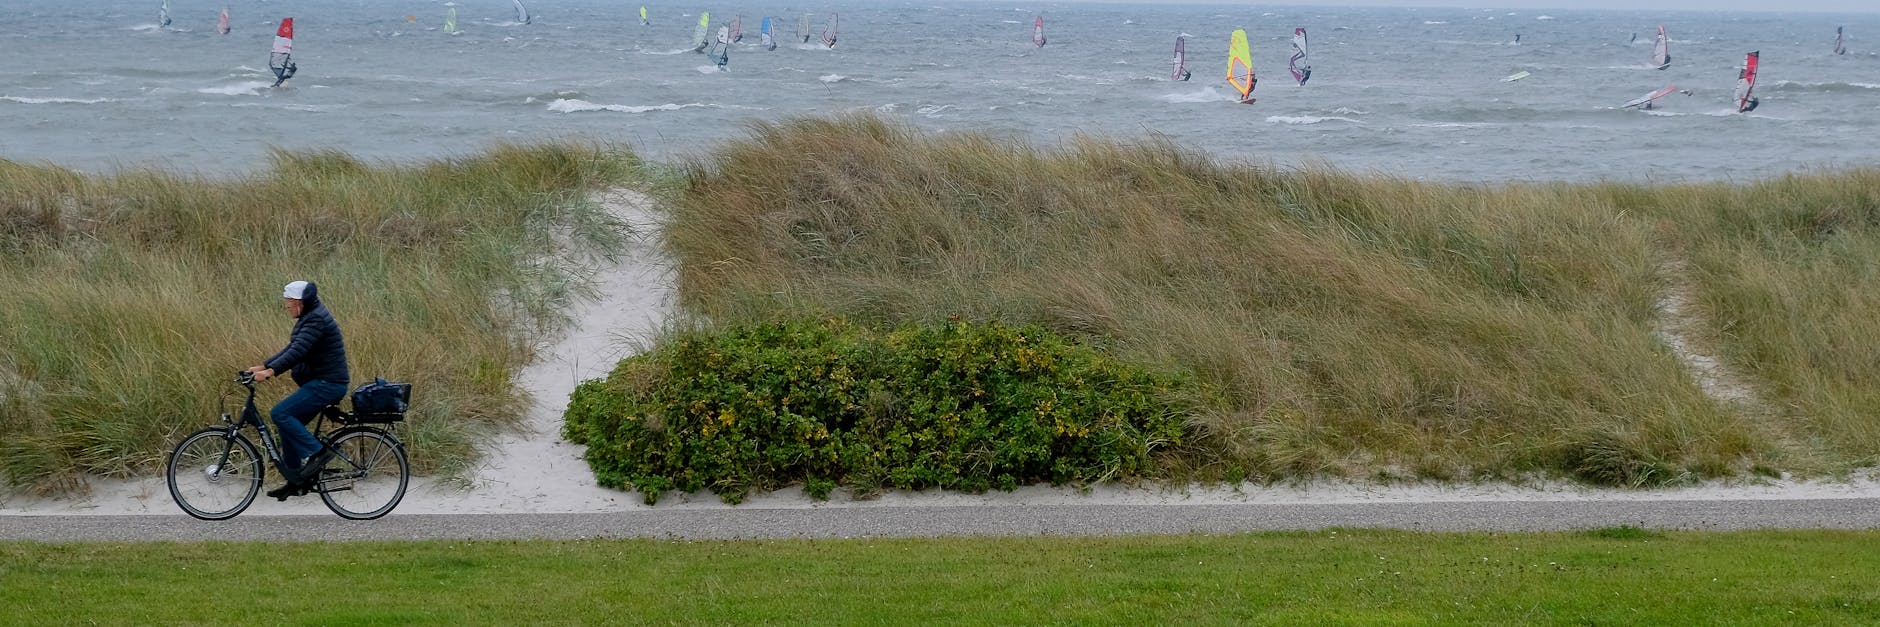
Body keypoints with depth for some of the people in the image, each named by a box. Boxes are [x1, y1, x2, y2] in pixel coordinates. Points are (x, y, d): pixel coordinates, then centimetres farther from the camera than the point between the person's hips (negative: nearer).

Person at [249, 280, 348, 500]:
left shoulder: (316, 319, -16)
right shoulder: (308, 318, 17)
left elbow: (298, 352, -27)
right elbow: (291, 350, 20)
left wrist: (270, 372, -32)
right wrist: (262, 366, 12)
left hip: (327, 384, -11)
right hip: (320, 383, 11)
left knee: (280, 414, -17)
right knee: (290, 425, 10)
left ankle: (317, 453, -13)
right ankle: (295, 482, 14)